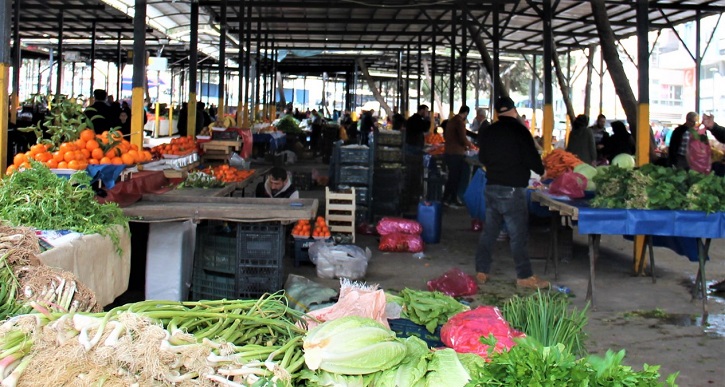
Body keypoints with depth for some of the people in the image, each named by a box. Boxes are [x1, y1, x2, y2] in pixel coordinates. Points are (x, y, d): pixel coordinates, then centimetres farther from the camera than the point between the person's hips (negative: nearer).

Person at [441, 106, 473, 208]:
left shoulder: (451, 120, 12)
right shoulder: (460, 122, -16)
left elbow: (445, 135, 23)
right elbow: (463, 139, -20)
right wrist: (469, 145, -2)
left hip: (448, 152, 9)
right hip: (456, 154, -9)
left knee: (452, 176, 17)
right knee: (456, 177, 0)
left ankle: (446, 199, 21)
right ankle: (453, 201, 6)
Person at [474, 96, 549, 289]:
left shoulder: (487, 131, 9)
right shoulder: (519, 130, -10)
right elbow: (531, 157, -11)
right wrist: (541, 170, 8)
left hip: (491, 186, 6)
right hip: (512, 188, -6)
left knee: (489, 230, 13)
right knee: (518, 234, -2)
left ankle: (481, 271, 16)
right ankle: (524, 276, 1)